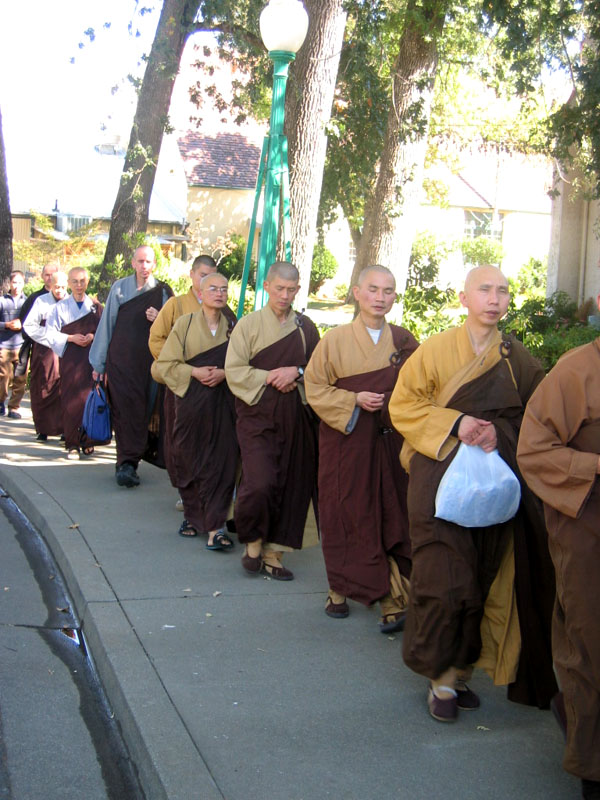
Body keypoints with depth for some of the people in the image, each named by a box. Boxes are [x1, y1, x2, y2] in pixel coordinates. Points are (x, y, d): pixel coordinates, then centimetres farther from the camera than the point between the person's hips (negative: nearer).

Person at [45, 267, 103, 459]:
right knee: (71, 400, -6)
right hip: (70, 359, -1)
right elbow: (50, 334, 3)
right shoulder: (60, 307, 7)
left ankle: (88, 441, 7)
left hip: (92, 358, 1)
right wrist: (71, 338, -10)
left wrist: (93, 337, -8)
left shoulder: (96, 307, 10)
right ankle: (72, 444, -3)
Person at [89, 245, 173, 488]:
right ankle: (128, 463, -9)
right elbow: (107, 324, 9)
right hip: (121, 359, 0)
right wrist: (98, 362, 8)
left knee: (144, 409, -1)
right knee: (125, 407, -9)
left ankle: (127, 464, 10)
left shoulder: (163, 291, 6)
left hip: (150, 359, 1)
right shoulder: (119, 288, 7)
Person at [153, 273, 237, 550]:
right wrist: (194, 372, -12)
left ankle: (215, 526, -4)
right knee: (189, 461, 6)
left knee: (221, 463, -5)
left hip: (222, 404, 1)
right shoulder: (185, 323, 3)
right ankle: (192, 515, 25)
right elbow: (164, 364, 1)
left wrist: (224, 373, -11)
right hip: (190, 400, -1)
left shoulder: (233, 327, 7)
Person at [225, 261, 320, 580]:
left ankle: (273, 553, 15)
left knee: (291, 484, 2)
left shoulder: (306, 327, 10)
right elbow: (234, 370, -4)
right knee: (260, 484, -15)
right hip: (258, 414, -3)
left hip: (295, 417, 3)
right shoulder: (248, 324, 2)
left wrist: (296, 372, -6)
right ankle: (253, 540, 11)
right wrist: (270, 377, -12)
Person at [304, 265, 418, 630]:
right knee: (348, 517, 4)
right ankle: (340, 589, 20)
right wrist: (354, 400, -13)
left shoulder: (405, 341, 5)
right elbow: (315, 387, 0)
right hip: (347, 440, -1)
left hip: (391, 444, 2)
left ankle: (394, 600, 2)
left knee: (392, 520, -1)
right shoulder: (335, 340, -1)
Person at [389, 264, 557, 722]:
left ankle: (463, 670, 19)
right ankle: (442, 678, 6)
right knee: (445, 578, -8)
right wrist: (454, 423, -13)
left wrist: (500, 434, -8)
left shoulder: (518, 360, 8)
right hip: (442, 476, -3)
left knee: (489, 579, 4)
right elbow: (403, 405, 0)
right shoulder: (436, 349, 1)